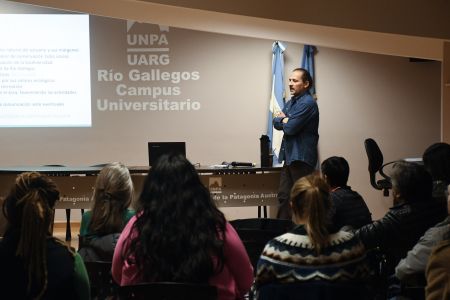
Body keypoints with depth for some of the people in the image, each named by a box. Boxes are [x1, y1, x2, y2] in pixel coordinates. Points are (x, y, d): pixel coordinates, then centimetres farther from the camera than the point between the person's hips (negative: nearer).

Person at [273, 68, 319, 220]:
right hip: (290, 156, 9)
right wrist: (285, 120, -10)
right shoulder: (291, 102, 16)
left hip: (301, 157, -9)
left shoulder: (307, 103, -14)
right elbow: (276, 123, 11)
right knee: (284, 196, 10)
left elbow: (290, 128, -19)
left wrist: (283, 120, 2)